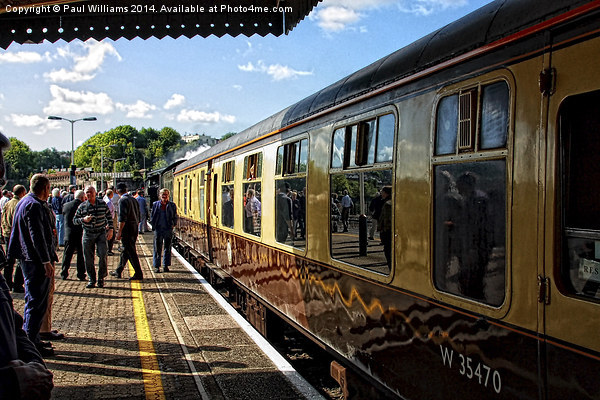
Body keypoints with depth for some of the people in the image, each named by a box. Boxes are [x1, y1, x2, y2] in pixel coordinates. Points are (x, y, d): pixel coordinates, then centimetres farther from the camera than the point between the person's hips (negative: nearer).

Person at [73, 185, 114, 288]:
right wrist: (83, 220, -15)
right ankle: (91, 280, 15)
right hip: (88, 234, 1)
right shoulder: (82, 206, 2)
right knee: (88, 258, 2)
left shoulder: (102, 203, 2)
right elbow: (74, 220, 5)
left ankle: (101, 278, 5)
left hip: (101, 233, -1)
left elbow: (109, 217, 11)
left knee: (102, 255, -12)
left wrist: (110, 229, 2)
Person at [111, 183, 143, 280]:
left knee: (131, 252, -3)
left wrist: (119, 232, -18)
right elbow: (138, 216, 16)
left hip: (127, 228, -8)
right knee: (126, 250, 17)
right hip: (134, 228, 8)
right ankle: (118, 271, 28)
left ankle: (138, 274, -2)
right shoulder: (133, 199, 13)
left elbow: (122, 218, -20)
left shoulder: (122, 200, -12)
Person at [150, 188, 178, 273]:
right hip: (158, 229, 0)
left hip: (168, 229, 0)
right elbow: (152, 216, 11)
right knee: (157, 249, 3)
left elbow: (175, 217, 11)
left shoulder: (172, 205, 5)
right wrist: (153, 225, 4)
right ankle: (157, 266, 10)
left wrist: (172, 225, 2)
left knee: (167, 248, 7)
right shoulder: (155, 204, 5)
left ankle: (166, 265, 16)